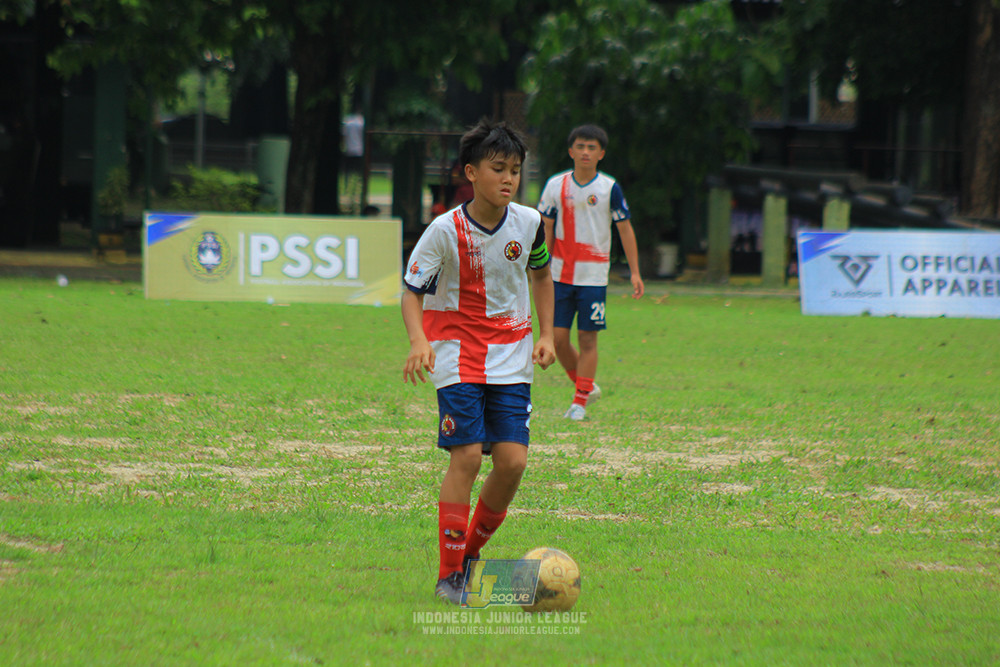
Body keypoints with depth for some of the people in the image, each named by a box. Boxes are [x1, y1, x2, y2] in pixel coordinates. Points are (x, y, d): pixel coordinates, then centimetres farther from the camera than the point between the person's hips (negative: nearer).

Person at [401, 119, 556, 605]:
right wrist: (418, 341, -27)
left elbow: (541, 276, 17)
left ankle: (472, 549, 17)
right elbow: (412, 291, -9)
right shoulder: (445, 230, -13)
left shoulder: (528, 224, -2)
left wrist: (545, 335, 7)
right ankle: (449, 574, -6)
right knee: (466, 456, -15)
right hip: (458, 354, -4)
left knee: (513, 460, -7)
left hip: (511, 357, 4)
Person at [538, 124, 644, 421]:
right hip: (561, 273, 2)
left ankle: (580, 402, 5)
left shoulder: (609, 188, -3)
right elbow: (546, 229, 9)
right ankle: (586, 386, 21)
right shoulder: (556, 185, 3)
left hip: (593, 276, -2)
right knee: (558, 338, 0)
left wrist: (634, 272, -1)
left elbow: (625, 230, 2)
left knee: (587, 338, -3)